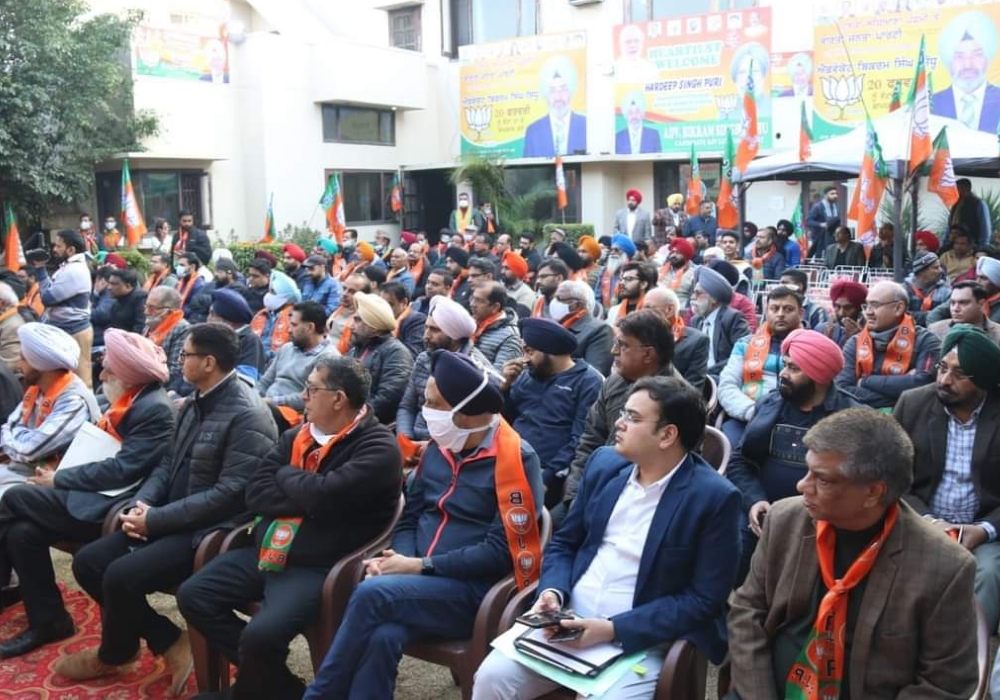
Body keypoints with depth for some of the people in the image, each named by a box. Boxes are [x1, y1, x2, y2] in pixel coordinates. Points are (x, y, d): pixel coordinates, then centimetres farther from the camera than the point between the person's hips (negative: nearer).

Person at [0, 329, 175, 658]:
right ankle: (46, 620, 3)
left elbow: (122, 470, -22)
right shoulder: (131, 400, 13)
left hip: (113, 507, -9)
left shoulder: (156, 410, -17)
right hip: (98, 496, 9)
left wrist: (60, 479, -13)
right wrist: (60, 476, 3)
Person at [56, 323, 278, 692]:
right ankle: (169, 642, 7)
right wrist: (141, 504, -5)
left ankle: (114, 654, 12)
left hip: (211, 531, -9)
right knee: (87, 562, -1)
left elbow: (229, 494, -23)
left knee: (120, 576, -22)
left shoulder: (248, 416, -19)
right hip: (170, 521, 10)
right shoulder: (192, 404, 11)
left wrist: (156, 519, -19)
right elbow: (168, 464, 16)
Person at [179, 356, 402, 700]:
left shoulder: (377, 446, -13)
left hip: (317, 566, -8)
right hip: (265, 552, 8)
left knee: (261, 634, -26)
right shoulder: (296, 436, 11)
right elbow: (255, 492, 2)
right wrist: (305, 496, -14)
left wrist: (286, 475, -5)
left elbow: (322, 496, -26)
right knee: (193, 596, 0)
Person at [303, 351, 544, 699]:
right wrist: (399, 558, -6)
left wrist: (421, 566, -15)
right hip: (420, 583, 5)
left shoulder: (515, 459, -9)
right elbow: (411, 516, 17)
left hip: (472, 591, -5)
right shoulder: (439, 447, 12)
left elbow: (501, 550, -14)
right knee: (382, 637, -29)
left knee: (372, 593, -28)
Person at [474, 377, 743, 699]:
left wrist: (614, 629, -18)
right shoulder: (605, 463, 5)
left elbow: (703, 600, -12)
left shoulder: (714, 497, -11)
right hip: (568, 620, 4)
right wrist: (553, 591, -8)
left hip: (640, 641, -4)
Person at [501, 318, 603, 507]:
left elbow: (580, 441, -12)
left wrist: (547, 478, -18)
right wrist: (506, 385, 5)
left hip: (544, 475, -5)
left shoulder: (588, 382, -4)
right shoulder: (527, 376, 17)